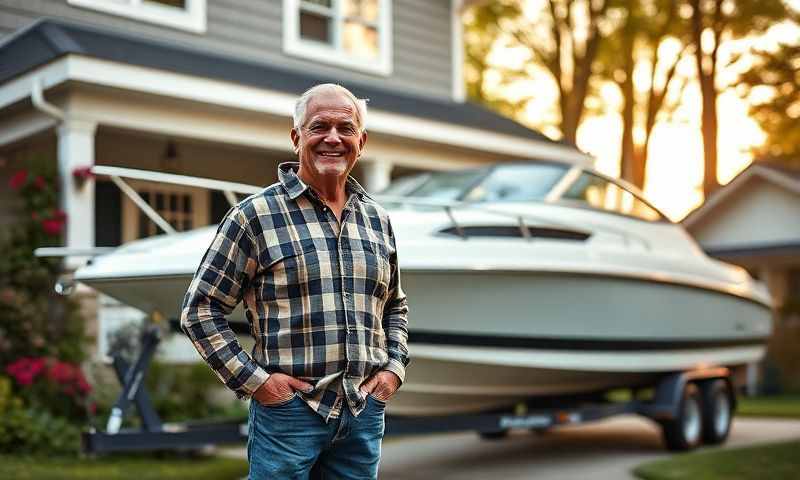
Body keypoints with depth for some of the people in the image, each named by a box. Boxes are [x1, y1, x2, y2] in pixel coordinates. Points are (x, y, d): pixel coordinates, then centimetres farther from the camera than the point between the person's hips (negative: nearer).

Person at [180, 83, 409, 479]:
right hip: (288, 407, -4)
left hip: (366, 410, 5)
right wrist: (252, 379, -11)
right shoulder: (256, 214, -5)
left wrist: (394, 367, 8)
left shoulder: (377, 219, 10)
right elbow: (200, 309, -5)